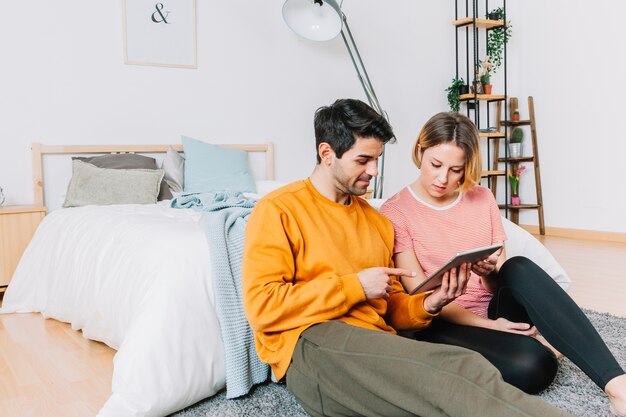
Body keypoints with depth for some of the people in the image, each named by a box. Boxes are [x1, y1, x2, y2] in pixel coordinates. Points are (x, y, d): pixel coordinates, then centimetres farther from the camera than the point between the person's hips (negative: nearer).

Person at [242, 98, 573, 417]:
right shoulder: (278, 210, 0)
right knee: (459, 366, -31)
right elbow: (261, 306, -10)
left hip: (377, 341, 6)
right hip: (310, 346, -6)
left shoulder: (377, 221, 20)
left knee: (465, 367, -30)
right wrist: (355, 286, -10)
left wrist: (429, 304, -1)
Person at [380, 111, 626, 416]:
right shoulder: (395, 212, -4)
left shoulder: (483, 199, 9)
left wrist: (491, 273, -17)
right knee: (533, 365, -35)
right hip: (444, 323, -4)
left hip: (496, 312, 5)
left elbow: (501, 281, 8)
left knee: (518, 268, -31)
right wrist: (487, 324, -19)